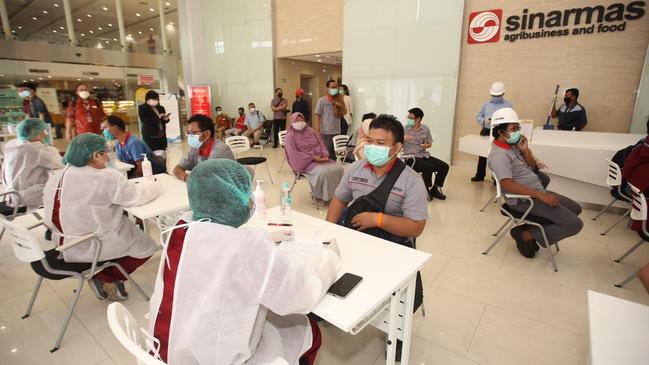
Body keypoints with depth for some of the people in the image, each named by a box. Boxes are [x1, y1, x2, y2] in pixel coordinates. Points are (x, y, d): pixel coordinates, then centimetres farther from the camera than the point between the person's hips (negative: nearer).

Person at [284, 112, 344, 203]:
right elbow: (294, 154, -13)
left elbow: (321, 143, 12)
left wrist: (325, 155, -8)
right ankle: (320, 195, -12)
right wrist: (313, 157, -19)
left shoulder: (310, 130, 15)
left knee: (338, 168, -17)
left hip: (320, 158, 6)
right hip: (304, 162, -6)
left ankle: (336, 193, -4)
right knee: (323, 172, -33)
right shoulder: (290, 136, -3)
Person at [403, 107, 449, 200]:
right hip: (411, 157, -5)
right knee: (428, 167, -32)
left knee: (444, 166, -10)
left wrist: (426, 145, -8)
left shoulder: (425, 129, 9)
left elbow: (430, 143, 17)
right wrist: (403, 138, -26)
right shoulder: (404, 129, -2)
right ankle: (426, 190, -7)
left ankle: (434, 189, 8)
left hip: (424, 155, 5)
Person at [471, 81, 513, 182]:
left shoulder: (508, 105, 4)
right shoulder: (486, 104, 14)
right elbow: (478, 117, 10)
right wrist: (484, 121, -11)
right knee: (482, 154, 7)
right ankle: (480, 175, 17)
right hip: (486, 131, 3)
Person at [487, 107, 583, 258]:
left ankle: (531, 229, 11)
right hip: (525, 200, -10)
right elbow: (507, 184, -32)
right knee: (574, 224, -12)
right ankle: (526, 235, 0)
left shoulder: (513, 146, 9)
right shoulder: (500, 155, -21)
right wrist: (541, 195, -30)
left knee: (575, 208, 20)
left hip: (538, 191, 10)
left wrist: (525, 150, -1)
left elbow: (532, 168, 16)